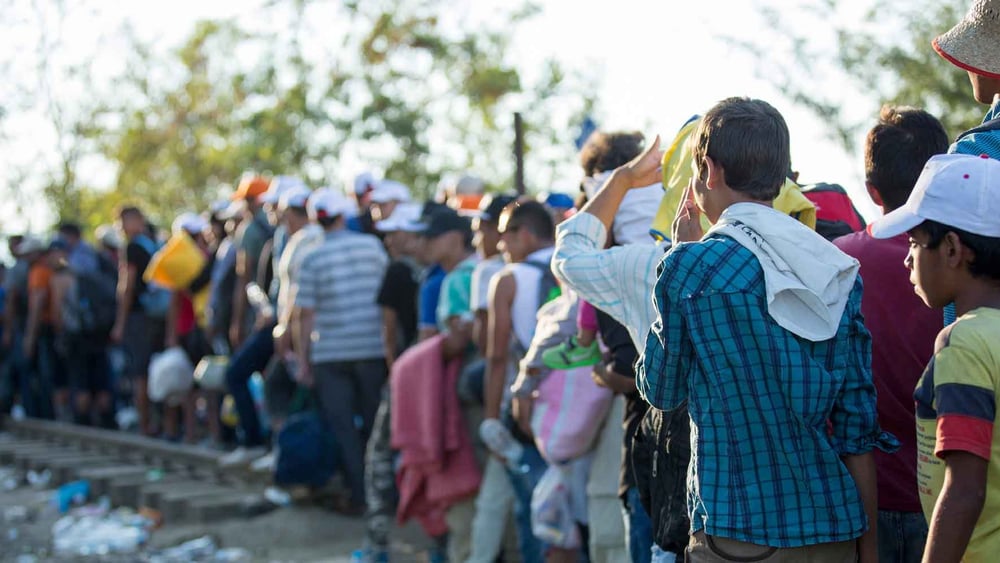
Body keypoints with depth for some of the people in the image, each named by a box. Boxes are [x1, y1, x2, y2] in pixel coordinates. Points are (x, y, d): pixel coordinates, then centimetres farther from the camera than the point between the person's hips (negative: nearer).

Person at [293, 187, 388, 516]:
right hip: (373, 346, 2)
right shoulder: (372, 245, 0)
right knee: (374, 423, 13)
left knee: (341, 427, 5)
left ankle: (358, 495, 3)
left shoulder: (313, 259, -5)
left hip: (331, 353, -2)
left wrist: (303, 361, 0)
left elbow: (305, 315, -6)